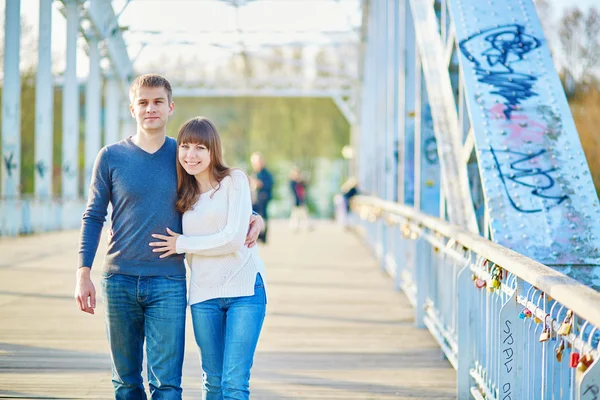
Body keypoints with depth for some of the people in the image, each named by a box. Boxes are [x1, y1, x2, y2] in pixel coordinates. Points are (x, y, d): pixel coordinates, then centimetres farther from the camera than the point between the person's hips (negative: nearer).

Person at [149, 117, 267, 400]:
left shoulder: (234, 181, -3)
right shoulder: (185, 193, 14)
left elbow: (233, 238, -13)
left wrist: (182, 244, -4)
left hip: (244, 288, -5)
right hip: (204, 294, 5)